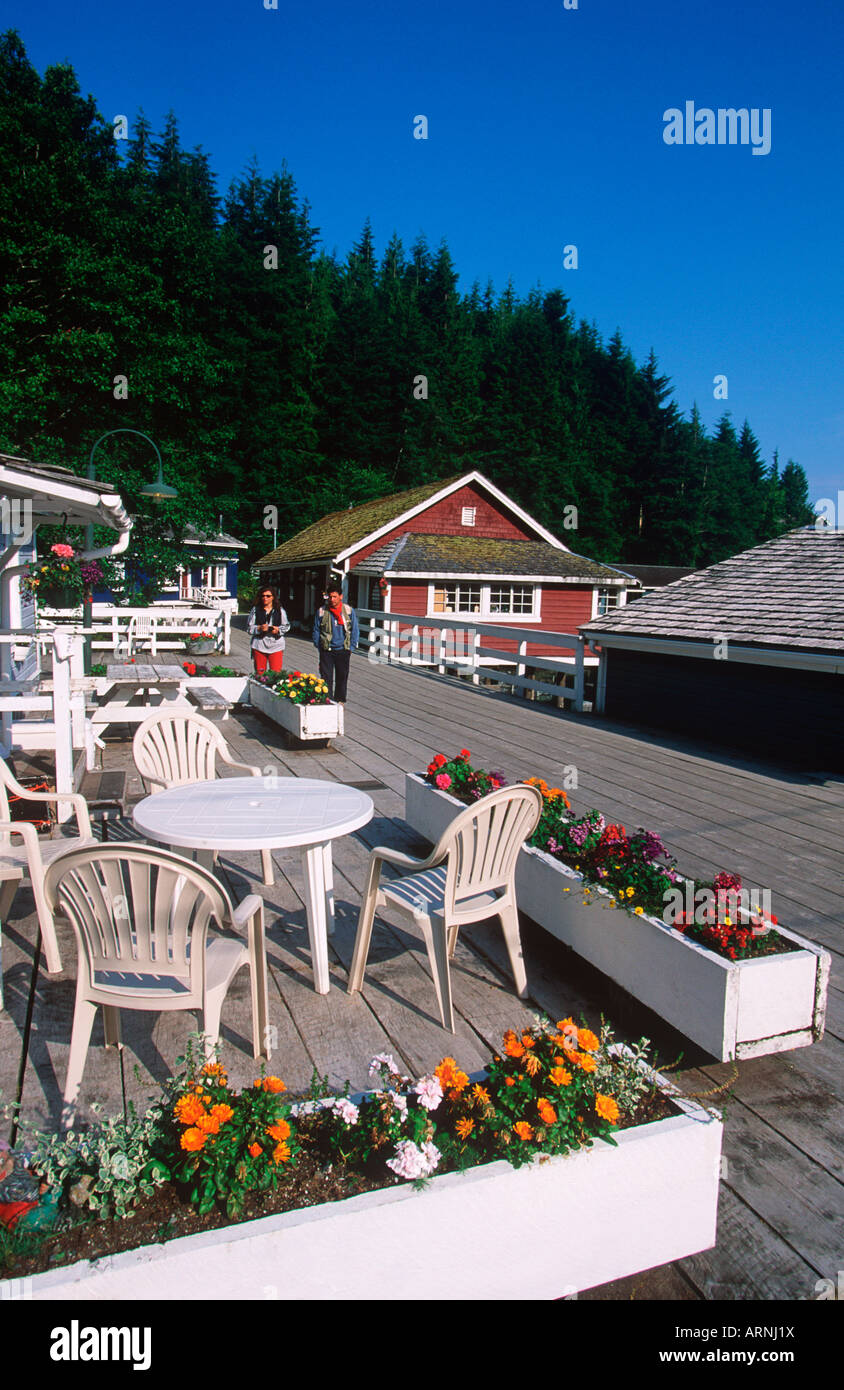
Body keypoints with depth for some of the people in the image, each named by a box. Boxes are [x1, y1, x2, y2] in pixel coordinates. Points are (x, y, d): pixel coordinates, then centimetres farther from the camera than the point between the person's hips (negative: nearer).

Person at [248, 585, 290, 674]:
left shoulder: (280, 610, 6)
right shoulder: (255, 610, 5)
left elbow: (286, 626, 11)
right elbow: (250, 628, 3)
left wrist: (278, 630, -10)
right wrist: (259, 628, -17)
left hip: (276, 646, 0)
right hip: (259, 646, 0)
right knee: (260, 673, 4)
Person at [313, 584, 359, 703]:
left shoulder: (349, 611, -1)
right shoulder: (321, 611, -2)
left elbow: (355, 630, 4)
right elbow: (316, 631, 7)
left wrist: (351, 648, 0)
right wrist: (319, 647, 3)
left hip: (343, 650, 0)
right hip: (326, 650, 0)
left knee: (342, 677, 9)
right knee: (326, 677, -2)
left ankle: (340, 700, 23)